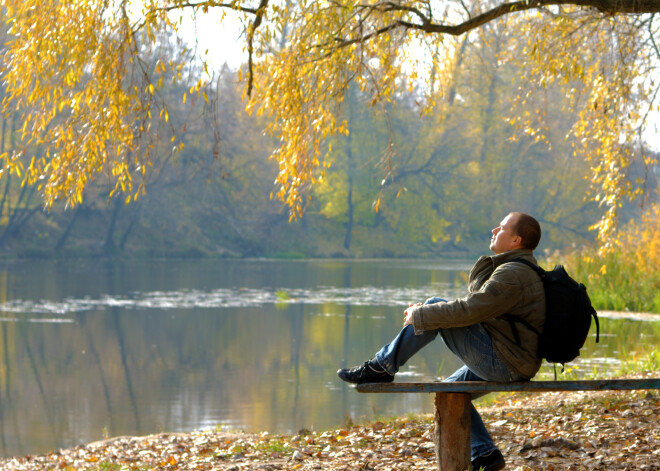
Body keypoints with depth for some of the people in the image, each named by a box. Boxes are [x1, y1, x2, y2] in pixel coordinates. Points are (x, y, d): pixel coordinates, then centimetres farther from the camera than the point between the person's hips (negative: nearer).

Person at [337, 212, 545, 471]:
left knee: (435, 306, -10)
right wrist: (424, 311, 9)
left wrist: (420, 315, -11)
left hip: (503, 362, -11)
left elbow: (469, 311, -24)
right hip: (510, 365, 11)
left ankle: (381, 367, -2)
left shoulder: (513, 274, -18)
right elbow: (476, 306, 19)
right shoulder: (518, 269, 17)